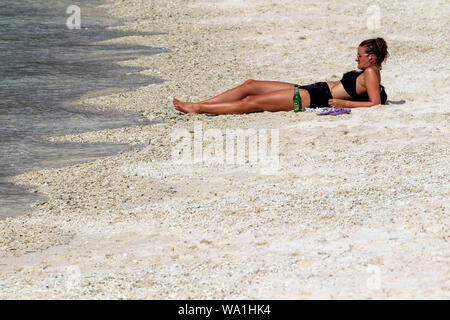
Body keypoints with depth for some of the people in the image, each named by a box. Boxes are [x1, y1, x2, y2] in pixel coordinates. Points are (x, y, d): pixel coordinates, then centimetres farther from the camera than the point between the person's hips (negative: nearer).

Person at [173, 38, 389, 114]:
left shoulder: (371, 73, -10)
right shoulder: (365, 71, 15)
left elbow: (375, 103, -21)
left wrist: (344, 103, -22)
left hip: (312, 99, -10)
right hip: (311, 90, 10)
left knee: (252, 102, -11)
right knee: (250, 85, 6)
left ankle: (198, 109, -9)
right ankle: (197, 104, 6)